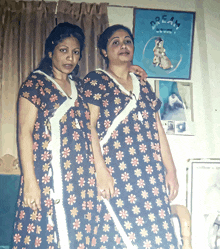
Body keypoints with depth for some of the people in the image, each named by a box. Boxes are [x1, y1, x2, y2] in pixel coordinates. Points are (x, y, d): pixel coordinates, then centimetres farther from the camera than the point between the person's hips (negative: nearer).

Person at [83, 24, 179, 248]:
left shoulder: (143, 86, 20)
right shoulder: (95, 81, 3)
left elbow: (158, 130, 18)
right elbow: (89, 126, -7)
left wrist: (170, 170, 12)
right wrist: (100, 170, -17)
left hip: (151, 175, 5)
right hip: (115, 175, -5)